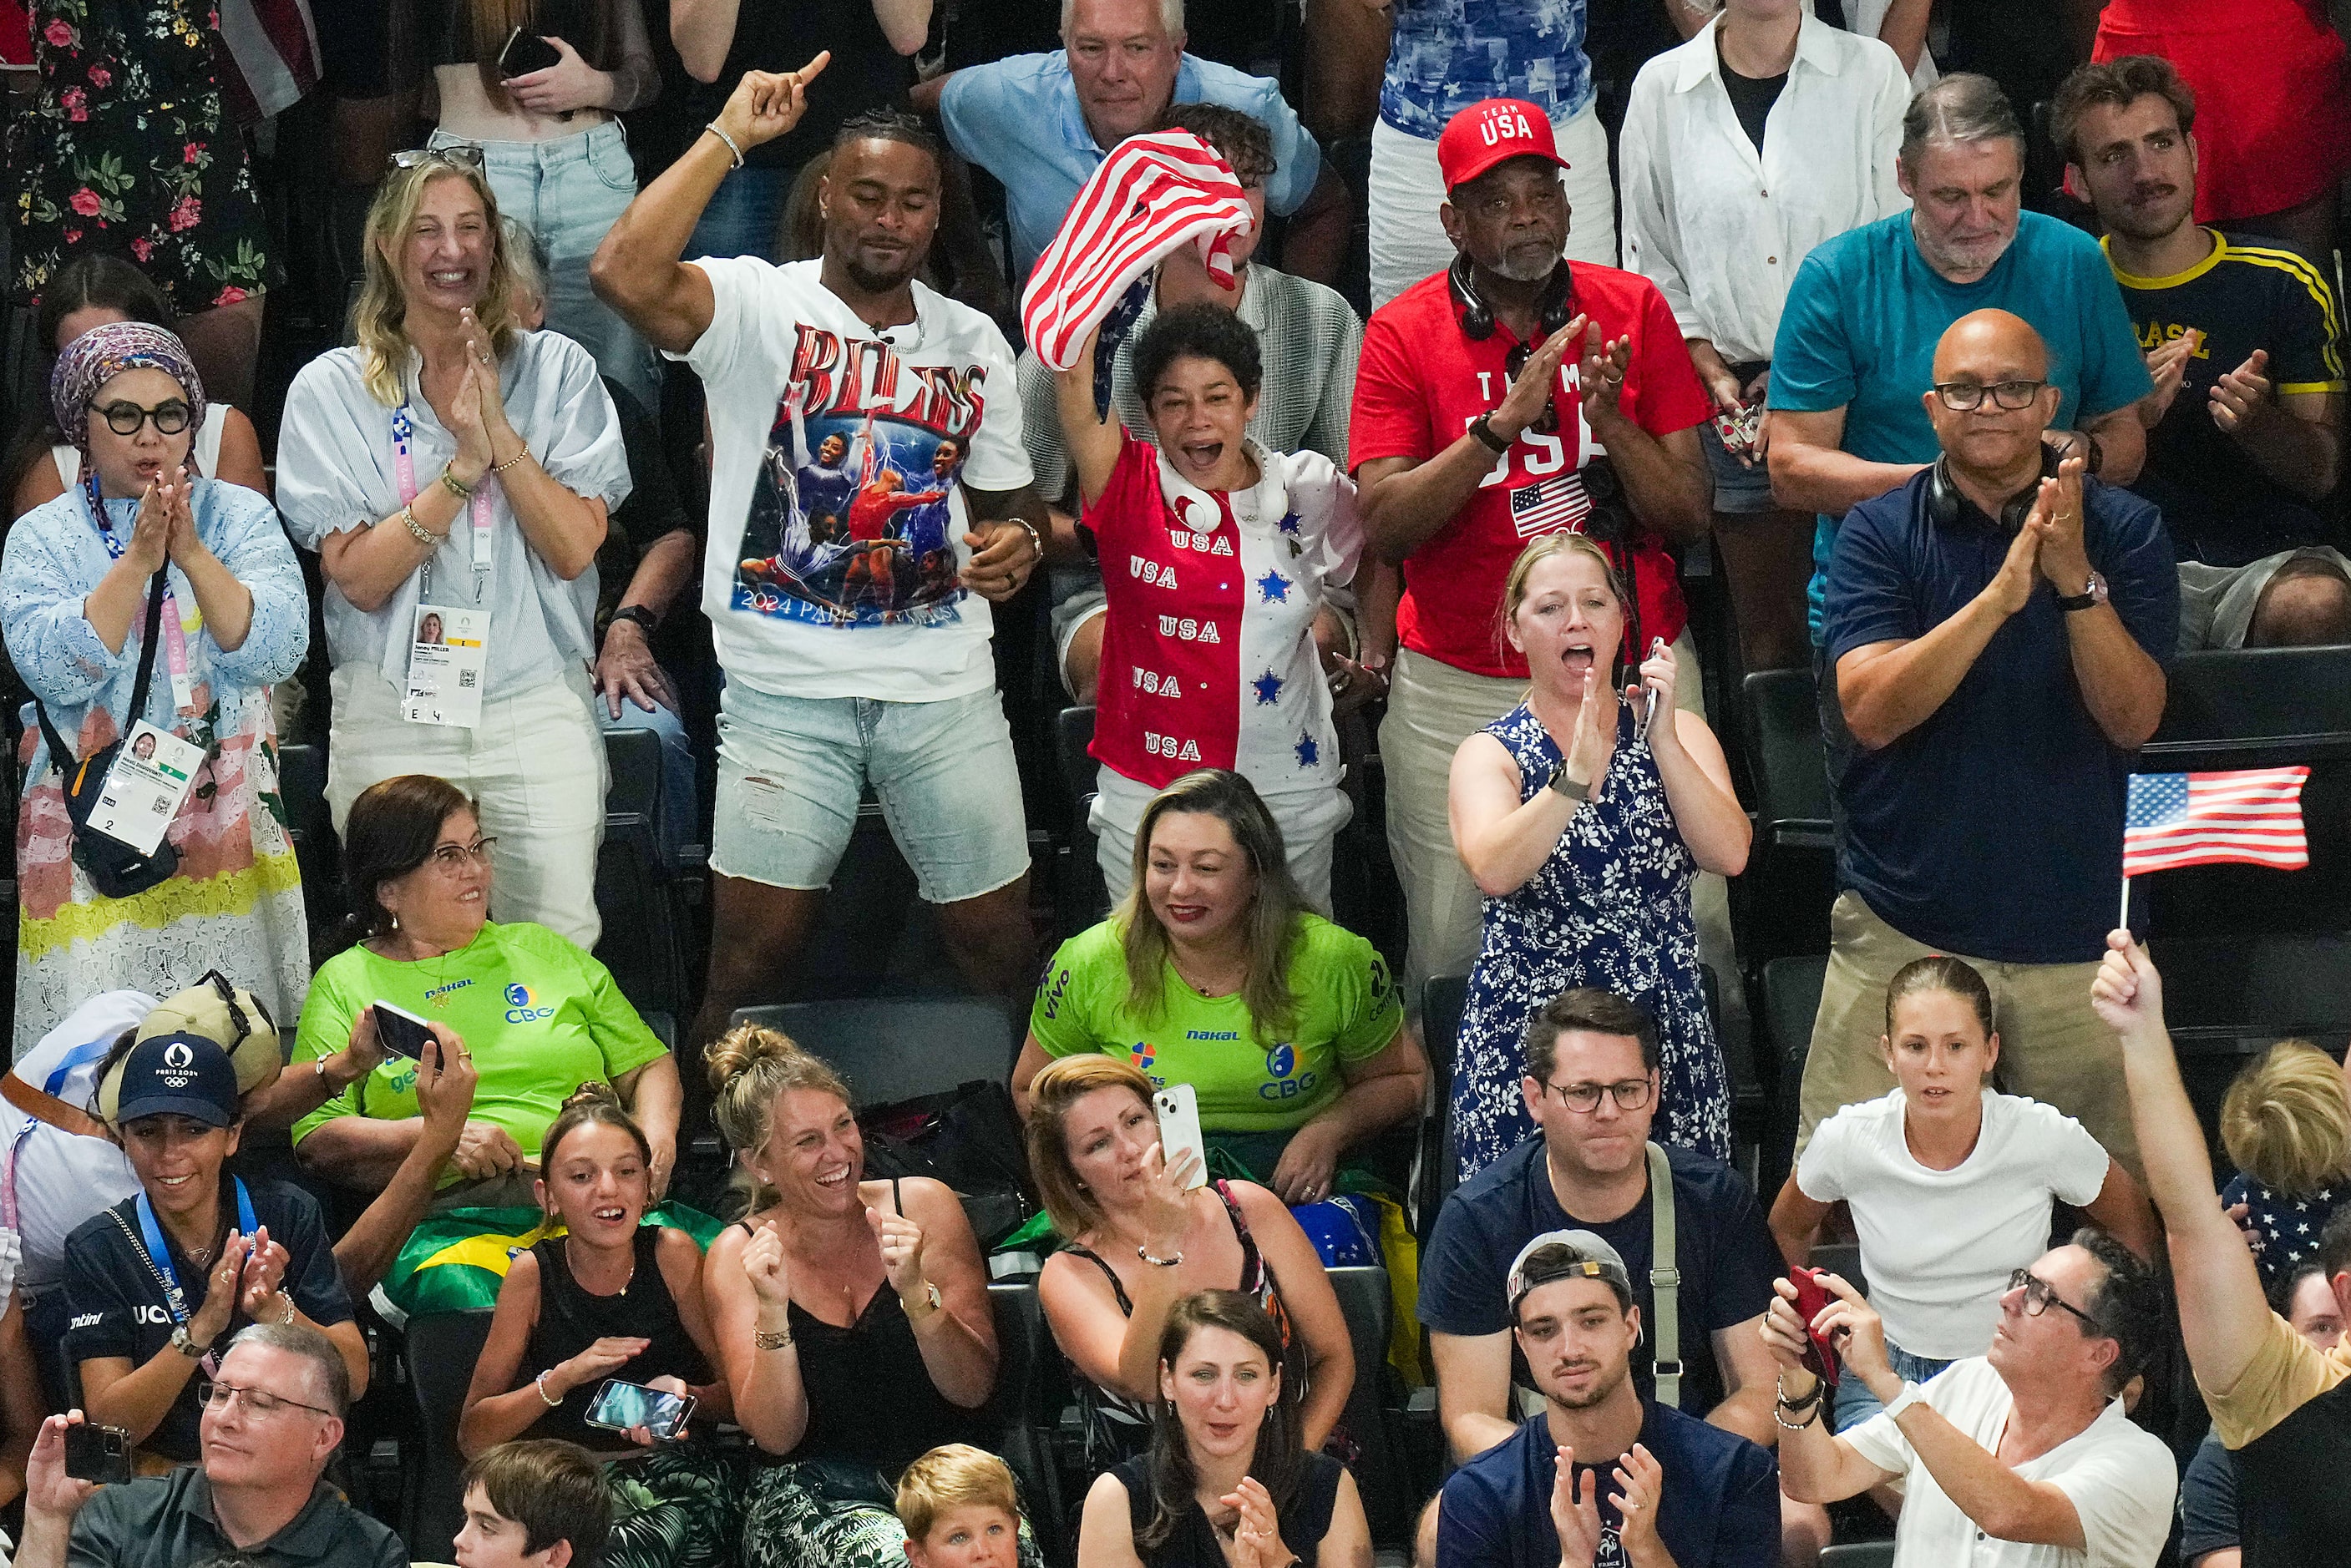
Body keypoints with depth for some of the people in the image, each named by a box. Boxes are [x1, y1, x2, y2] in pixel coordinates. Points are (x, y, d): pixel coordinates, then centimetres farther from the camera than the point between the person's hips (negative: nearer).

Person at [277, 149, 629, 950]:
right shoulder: (331, 390, 3)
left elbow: (575, 549, -4)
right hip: (391, 721, 0)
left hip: (536, 710, 0)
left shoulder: (556, 370, 5)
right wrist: (463, 466, -15)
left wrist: (499, 430, -13)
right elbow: (359, 578, -7)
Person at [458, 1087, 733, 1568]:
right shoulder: (534, 1274, 2)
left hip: (671, 1475, 0)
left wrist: (683, 1398, -16)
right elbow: (473, 1439, 1)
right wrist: (562, 1378, -13)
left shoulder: (672, 1254, 1)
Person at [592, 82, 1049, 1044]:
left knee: (999, 945, 6)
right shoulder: (759, 306, -3)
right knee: (752, 956, -4)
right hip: (788, 685, -4)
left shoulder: (972, 343, 12)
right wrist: (727, 137, -20)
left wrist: (1018, 539, -3)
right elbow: (627, 275, -23)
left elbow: (1006, 500, 21)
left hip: (945, 684, 4)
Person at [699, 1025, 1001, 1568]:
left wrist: (915, 1293, -19)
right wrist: (771, 1309, -19)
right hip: (812, 1493, -1)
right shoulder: (737, 1256, 2)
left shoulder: (923, 1206, 2)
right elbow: (776, 1436, -5)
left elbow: (975, 1390, -2)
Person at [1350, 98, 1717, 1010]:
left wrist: (1610, 417, -17)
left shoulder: (1632, 310, 2)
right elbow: (1382, 524, -13)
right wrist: (1505, 420, -22)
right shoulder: (1404, 333, -2)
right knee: (1452, 950, 1)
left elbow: (1690, 515, 0)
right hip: (1460, 688, -1)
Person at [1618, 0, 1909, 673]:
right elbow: (1649, 261, 12)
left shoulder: (1872, 71, 1)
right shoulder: (1661, 88, 6)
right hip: (1736, 403, 2)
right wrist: (1715, 376, 0)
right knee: (1768, 647, 5)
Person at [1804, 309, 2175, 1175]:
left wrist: (2077, 582, -24)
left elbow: (2134, 718, -9)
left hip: (2071, 930, 1)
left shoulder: (2122, 530, 1)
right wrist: (2000, 595, -25)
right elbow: (1871, 710, -14)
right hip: (1903, 925, -1)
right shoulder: (1880, 533, 0)